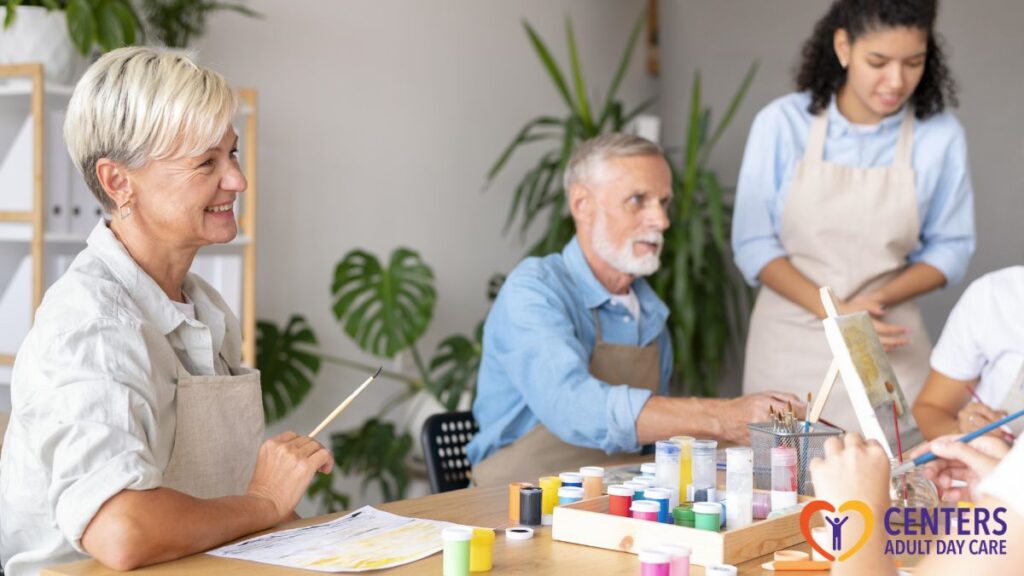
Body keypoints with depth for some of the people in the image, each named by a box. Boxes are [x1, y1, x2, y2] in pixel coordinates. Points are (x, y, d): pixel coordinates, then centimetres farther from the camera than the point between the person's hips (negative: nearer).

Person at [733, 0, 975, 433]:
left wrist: (877, 300, -15)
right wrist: (833, 311, -17)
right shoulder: (782, 123, -7)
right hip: (788, 345, 0)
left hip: (887, 344, 0)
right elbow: (752, 243, -5)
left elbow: (950, 248, 3)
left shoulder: (941, 136, -5)